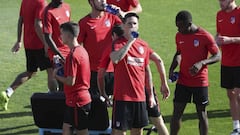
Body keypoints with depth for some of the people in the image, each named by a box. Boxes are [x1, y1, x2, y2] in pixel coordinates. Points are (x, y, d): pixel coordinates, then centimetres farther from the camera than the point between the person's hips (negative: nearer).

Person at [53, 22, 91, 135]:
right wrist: (63, 66, 9)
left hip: (77, 101, -9)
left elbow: (70, 81, -22)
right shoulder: (82, 50, 9)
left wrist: (56, 75, -6)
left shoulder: (73, 55, -20)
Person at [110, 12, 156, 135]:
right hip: (122, 96, -5)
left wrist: (151, 95, 16)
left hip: (140, 96, 5)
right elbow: (115, 59, -29)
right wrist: (130, 41, -26)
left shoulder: (143, 45, 9)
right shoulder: (118, 43, -6)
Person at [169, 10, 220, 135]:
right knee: (177, 112, 1)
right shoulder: (179, 36, 4)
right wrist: (172, 68, 3)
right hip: (183, 81, 4)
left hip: (200, 82, -4)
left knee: (201, 113, 4)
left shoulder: (205, 36, -13)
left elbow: (217, 56, -9)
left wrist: (202, 63, -25)